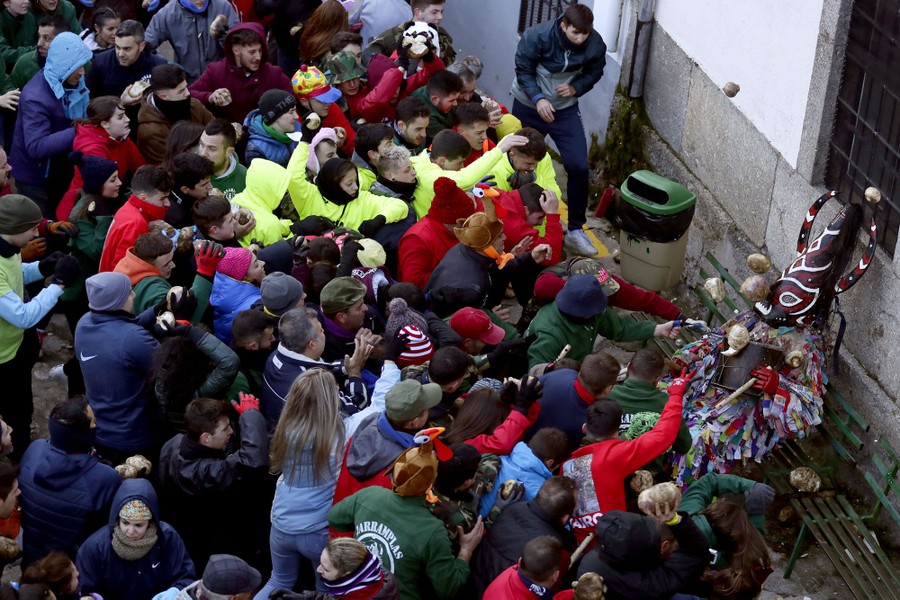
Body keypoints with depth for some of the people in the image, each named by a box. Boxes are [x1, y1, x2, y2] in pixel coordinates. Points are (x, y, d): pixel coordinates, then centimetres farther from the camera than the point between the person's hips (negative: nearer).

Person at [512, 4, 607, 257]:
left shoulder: (595, 44, -19)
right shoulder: (536, 36, -27)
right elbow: (523, 71, -17)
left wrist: (575, 88, -21)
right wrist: (538, 98, -31)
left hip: (565, 109, 2)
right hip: (528, 106, -1)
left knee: (579, 167, -9)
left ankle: (575, 230, 4)